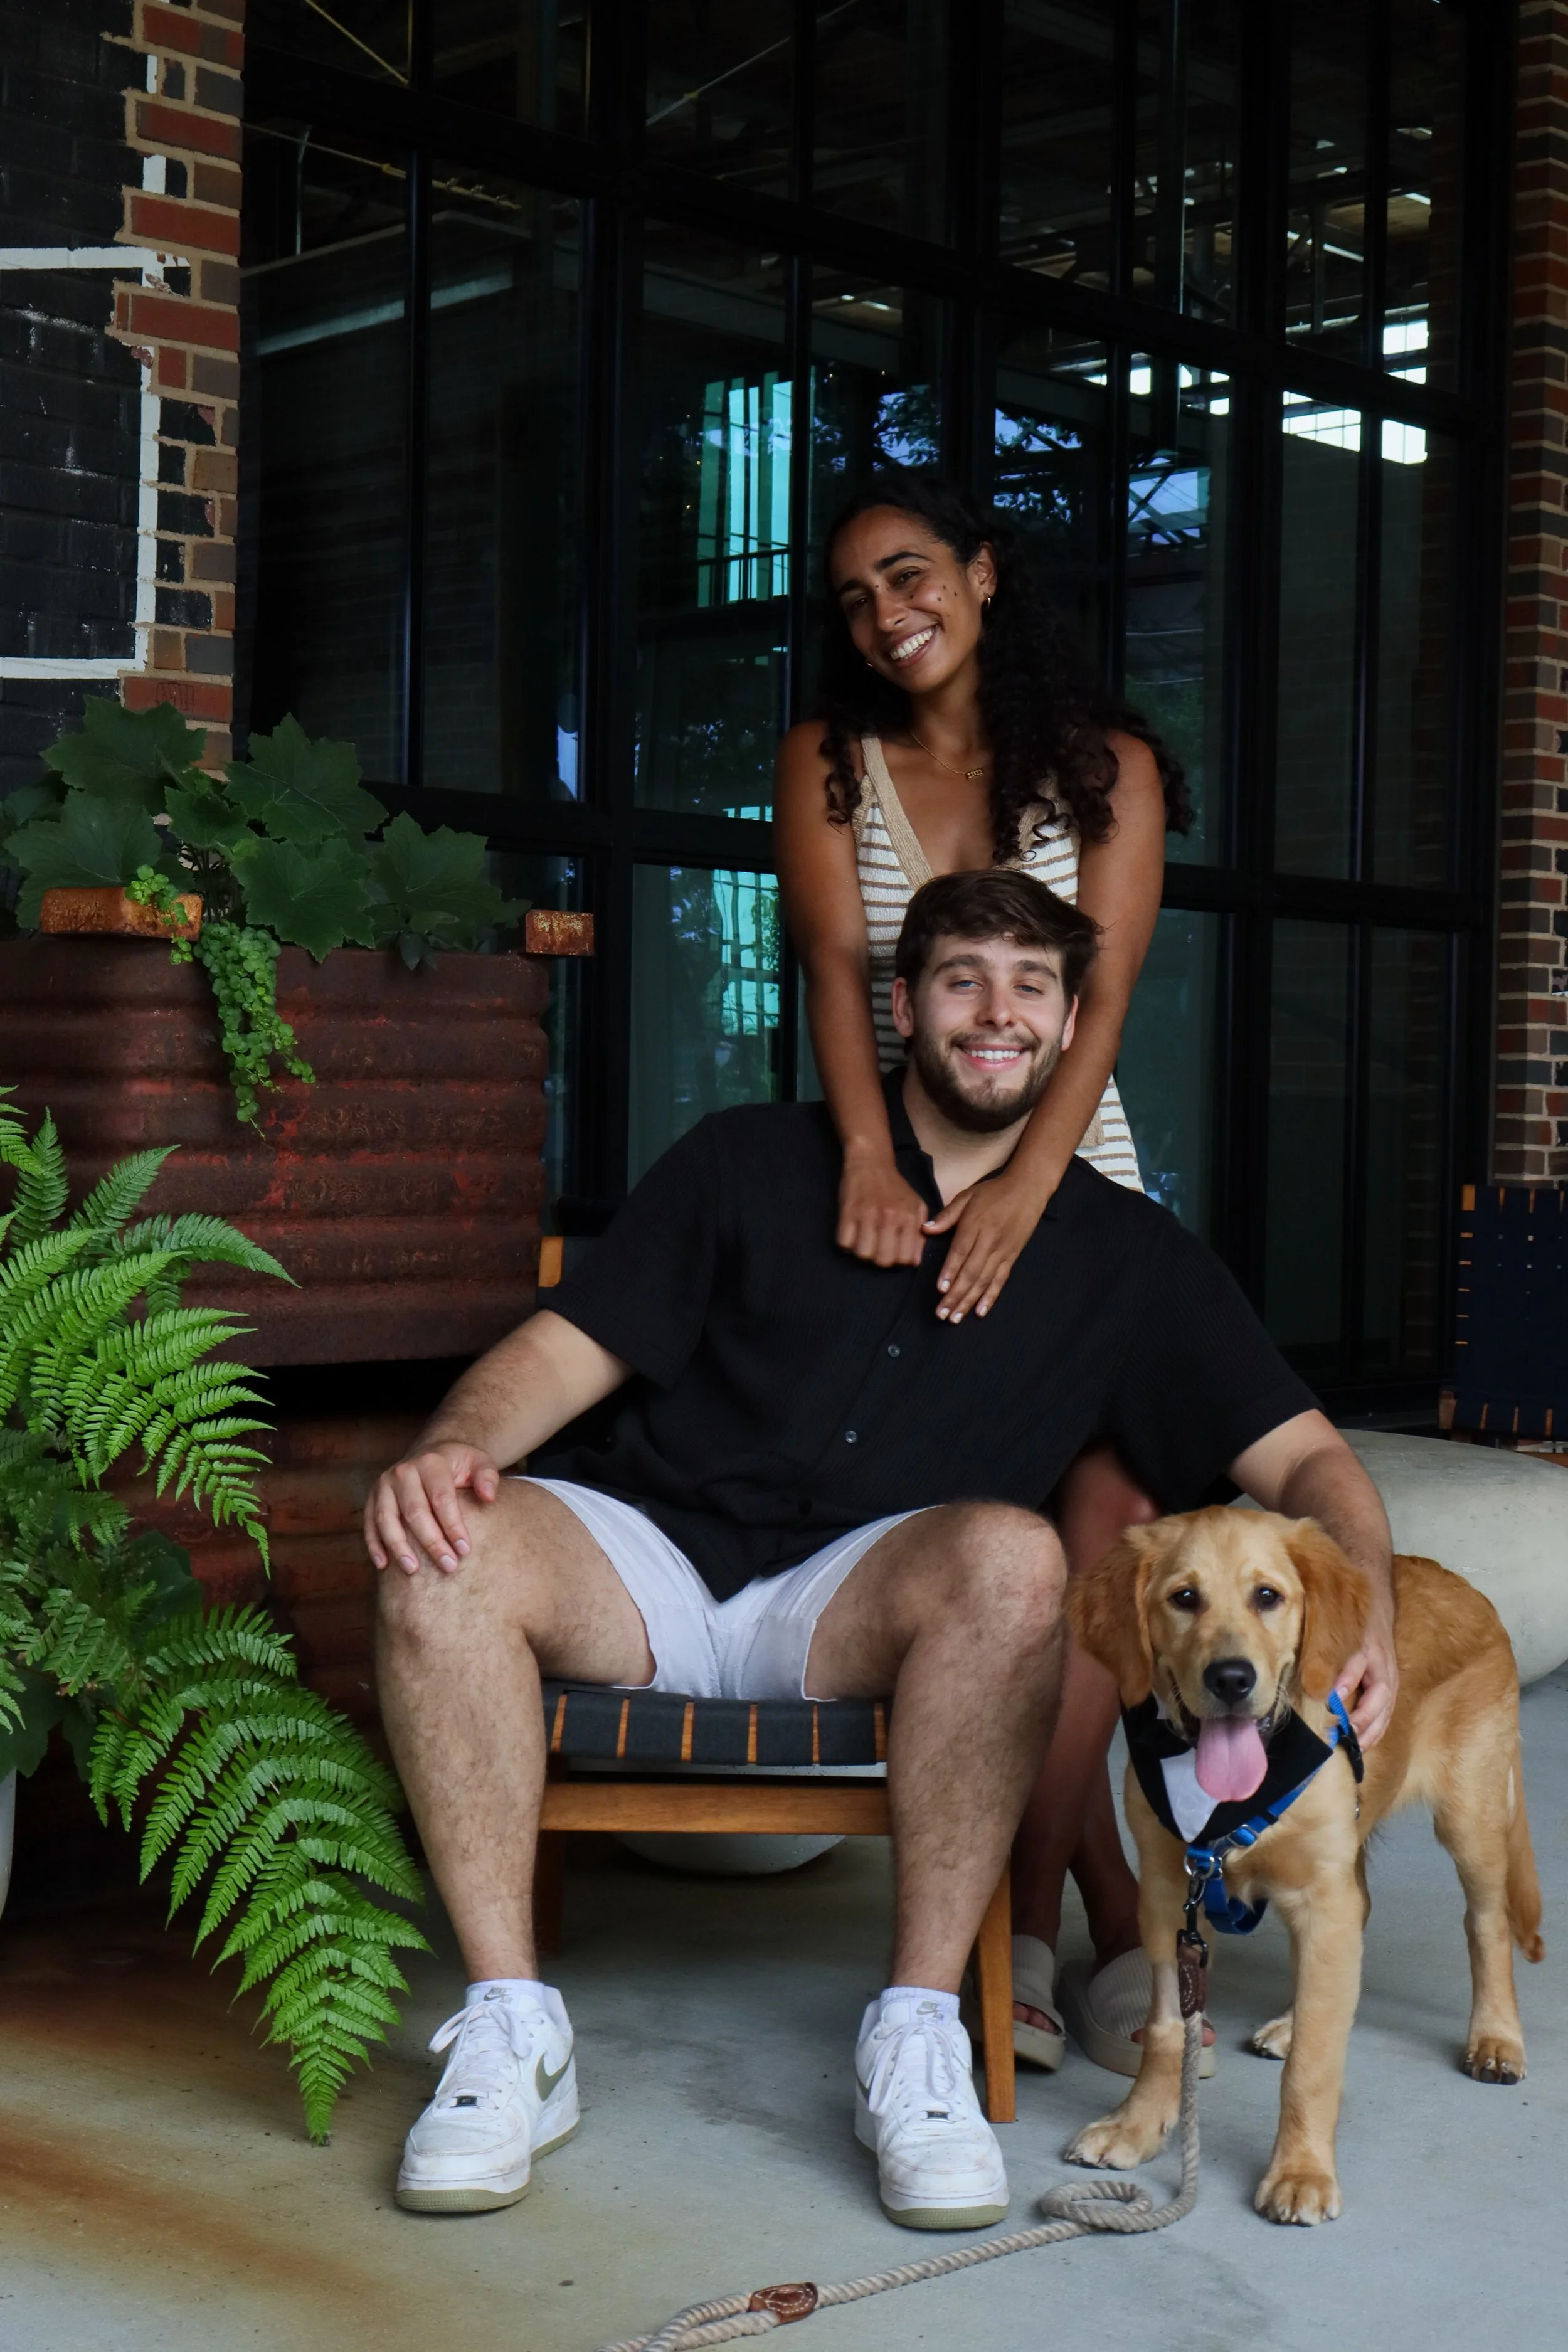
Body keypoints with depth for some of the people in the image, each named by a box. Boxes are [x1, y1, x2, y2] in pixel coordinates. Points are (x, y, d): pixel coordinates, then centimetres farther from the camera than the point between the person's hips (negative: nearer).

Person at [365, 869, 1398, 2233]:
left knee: (1012, 1556, -35)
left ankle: (917, 2035, -23)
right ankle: (510, 2033, -21)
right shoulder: (749, 1164, 14)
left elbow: (1303, 1457, 9)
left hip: (856, 1609, 0)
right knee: (438, 1555, -30)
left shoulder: (1124, 1252, 14)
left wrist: (1366, 1611, -14)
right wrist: (454, 1446, -15)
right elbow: (568, 1349, 8)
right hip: (648, 1564, 1)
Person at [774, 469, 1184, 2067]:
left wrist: (1025, 1185, -26)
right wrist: (870, 1162, -26)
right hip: (892, 1174, 1)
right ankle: (1113, 1924, -1)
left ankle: (1023, 1932, -8)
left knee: (1091, 1535, -16)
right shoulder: (827, 763, 8)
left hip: (1065, 1178, 0)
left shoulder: (1104, 767, 4)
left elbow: (1102, 995, -9)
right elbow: (833, 967, -7)